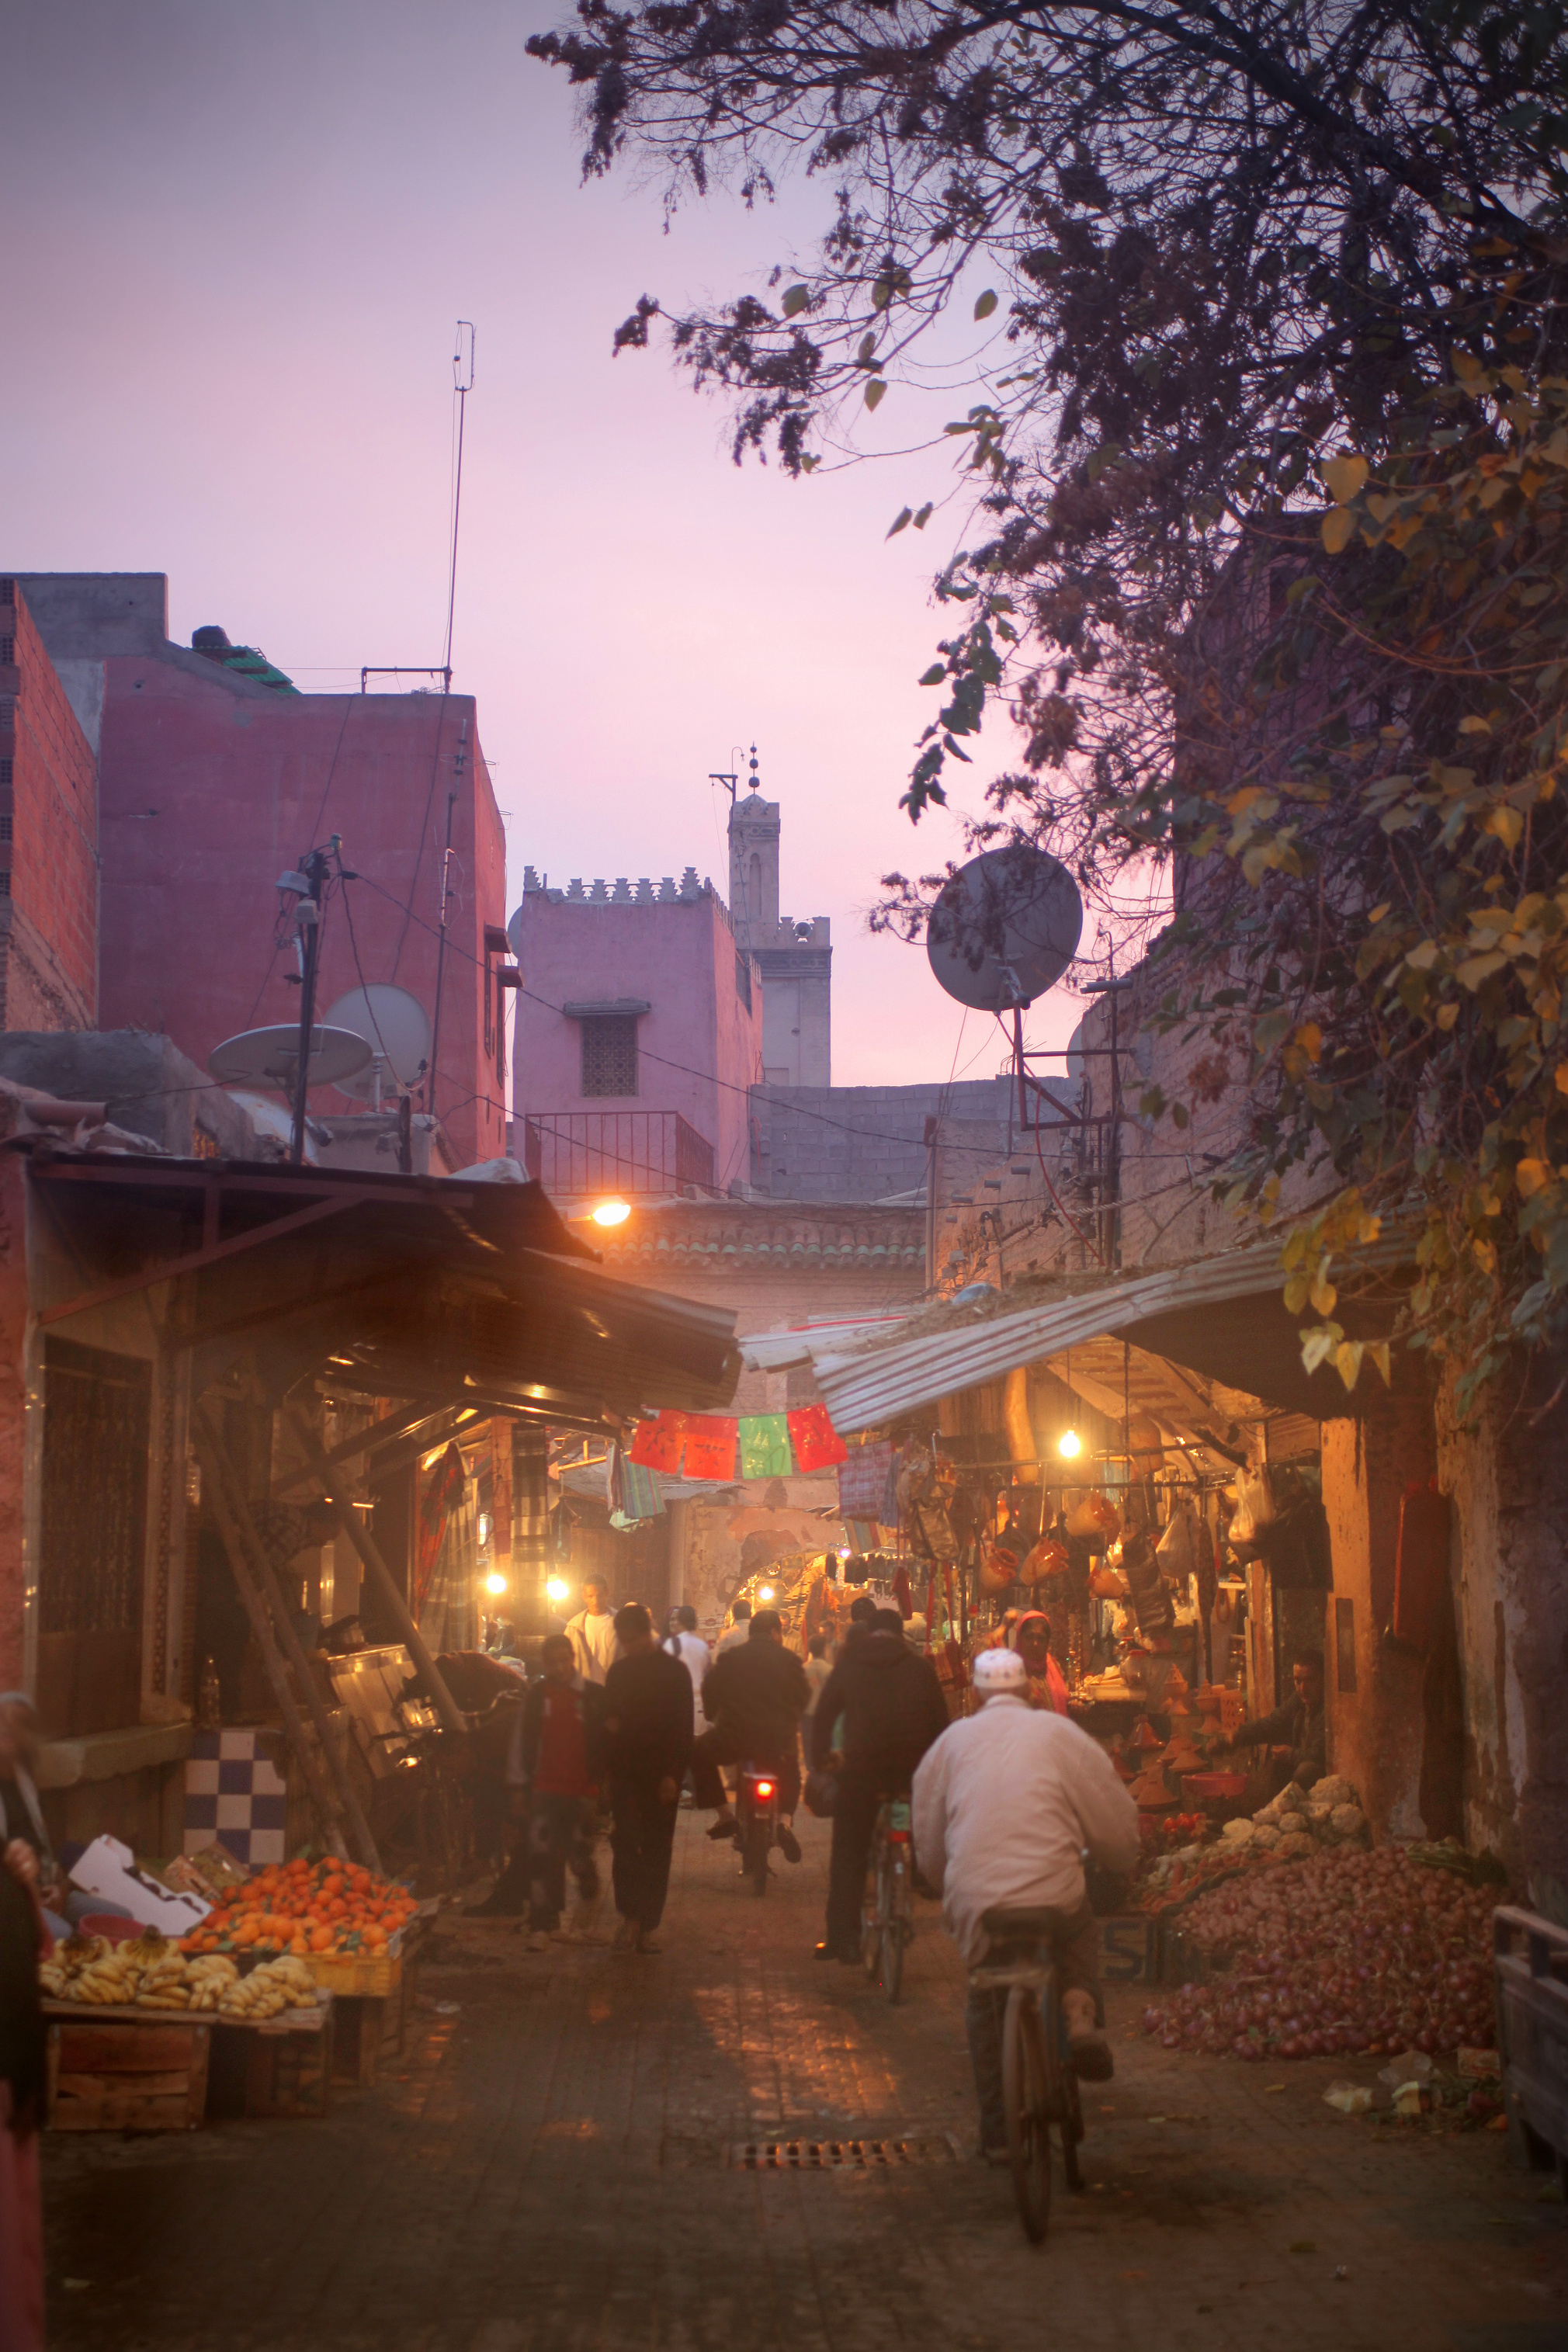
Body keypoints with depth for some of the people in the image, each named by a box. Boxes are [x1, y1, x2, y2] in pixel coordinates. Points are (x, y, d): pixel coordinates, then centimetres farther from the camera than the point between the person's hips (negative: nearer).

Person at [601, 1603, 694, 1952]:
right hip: (625, 1773, 2)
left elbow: (682, 1729, -5)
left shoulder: (674, 1671, -1)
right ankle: (630, 1916, -10)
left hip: (660, 1776, -2)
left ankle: (646, 1926, 2)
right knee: (625, 1839, -10)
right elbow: (609, 1717, 19)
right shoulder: (618, 1671, 10)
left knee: (656, 1850, 0)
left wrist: (673, 1775, -13)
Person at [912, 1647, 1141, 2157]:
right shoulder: (1058, 1733, 8)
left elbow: (927, 1838, 21)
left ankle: (997, 2131, 20)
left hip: (974, 1902, 1)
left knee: (986, 2010, 20)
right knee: (1081, 1939, 31)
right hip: (1053, 1894, -1)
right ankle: (1080, 2012, 1)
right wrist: (1119, 1863, 29)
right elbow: (1114, 1818, 8)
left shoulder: (952, 1740, 15)